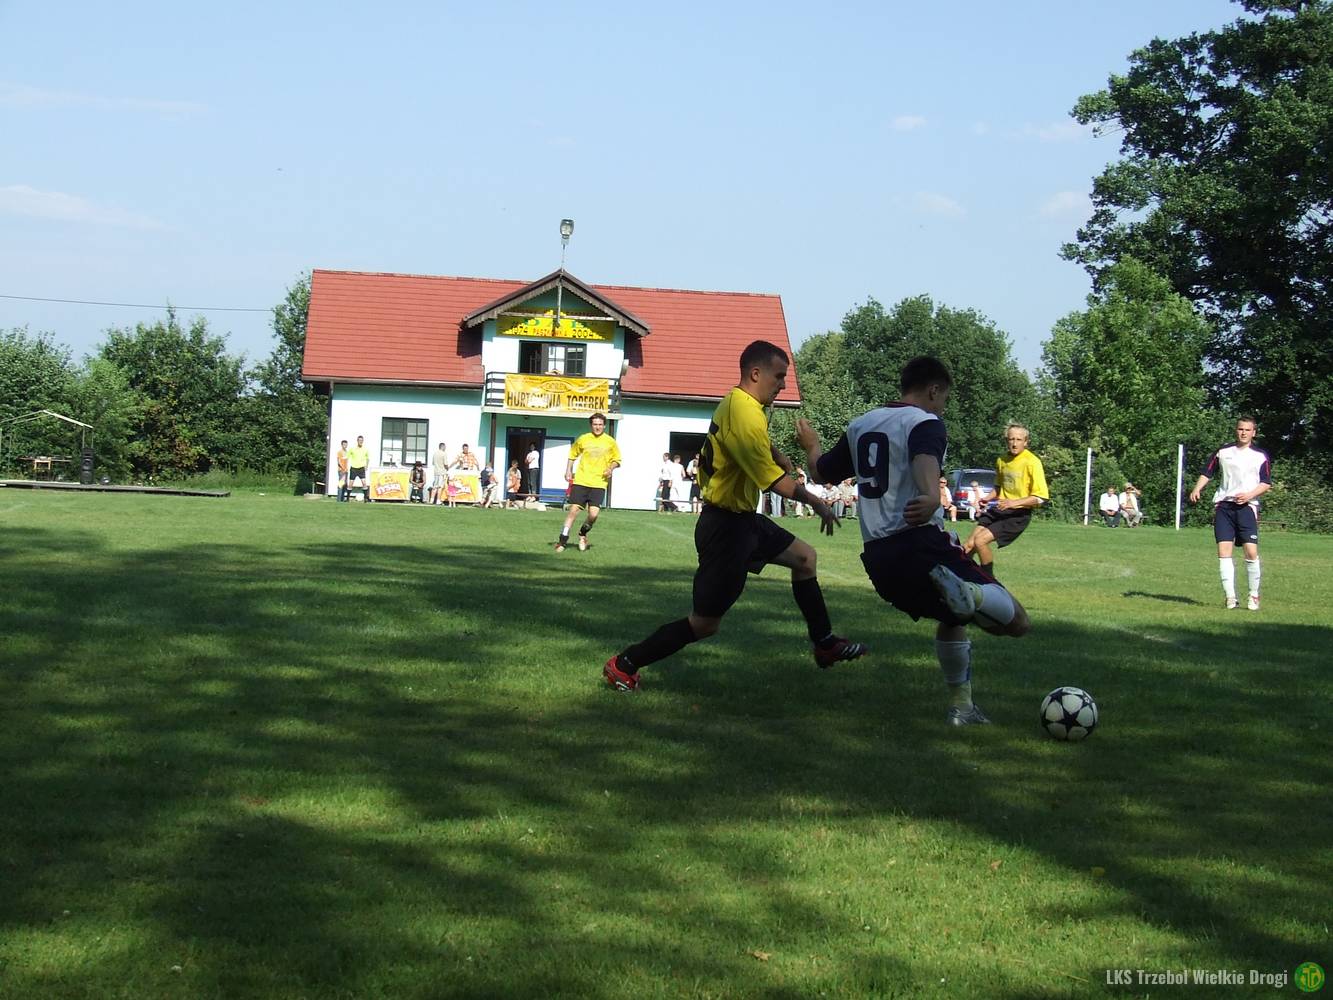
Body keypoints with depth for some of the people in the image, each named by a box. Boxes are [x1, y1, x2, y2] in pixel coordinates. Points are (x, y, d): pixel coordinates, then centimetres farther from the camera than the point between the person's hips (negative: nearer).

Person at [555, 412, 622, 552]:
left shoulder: (610, 442, 3)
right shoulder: (583, 439, 4)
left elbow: (616, 460, 13)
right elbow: (572, 455, 18)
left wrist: (611, 468, -8)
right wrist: (569, 471, 7)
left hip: (599, 483, 0)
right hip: (580, 481, 0)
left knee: (593, 513, -11)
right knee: (574, 509, -4)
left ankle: (583, 534, 18)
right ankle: (563, 539, 6)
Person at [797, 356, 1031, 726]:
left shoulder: (860, 425, 18)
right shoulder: (925, 422, -2)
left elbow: (823, 472, 32)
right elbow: (925, 458, -26)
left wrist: (811, 445, 53)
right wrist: (932, 497, -46)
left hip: (877, 557, 8)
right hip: (921, 545, -8)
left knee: (952, 618, 33)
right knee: (1015, 621, -11)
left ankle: (960, 706, 29)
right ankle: (964, 592, -39)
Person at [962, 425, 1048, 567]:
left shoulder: (1032, 462, -12)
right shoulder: (1001, 460, 9)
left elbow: (1041, 497, -16)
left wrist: (1014, 503, -25)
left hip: (1019, 514, -7)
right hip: (998, 510, 7)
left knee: (980, 540, -20)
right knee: (969, 544, -5)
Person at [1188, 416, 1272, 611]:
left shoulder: (1261, 456, 8)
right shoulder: (1222, 452, 14)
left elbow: (1267, 483, 6)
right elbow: (1207, 473, 17)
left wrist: (1250, 495, -11)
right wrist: (1197, 489, 0)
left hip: (1247, 506, -2)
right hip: (1223, 505, 2)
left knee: (1251, 551, -12)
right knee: (1223, 551, -7)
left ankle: (1254, 596, 2)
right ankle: (1230, 597, -4)